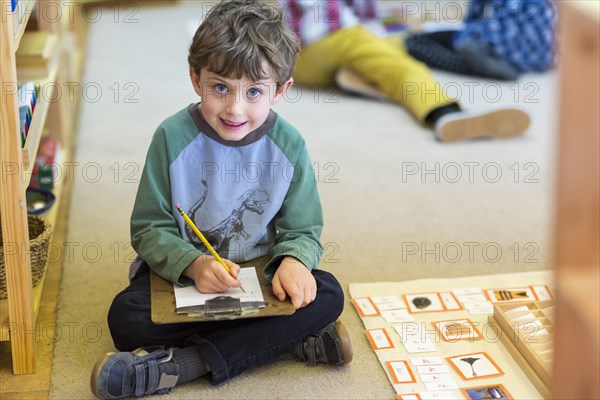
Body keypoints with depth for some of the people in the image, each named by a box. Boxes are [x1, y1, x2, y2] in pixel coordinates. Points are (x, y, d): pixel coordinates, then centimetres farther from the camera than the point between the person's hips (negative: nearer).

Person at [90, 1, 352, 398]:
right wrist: (192, 263, -30)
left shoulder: (288, 145, -8)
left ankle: (182, 363, -29)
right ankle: (290, 341, -25)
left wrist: (294, 261, -25)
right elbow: (149, 228, -10)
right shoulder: (173, 137, -12)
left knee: (328, 295, -24)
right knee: (126, 319, -28)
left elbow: (302, 230, 0)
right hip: (180, 271, -1)